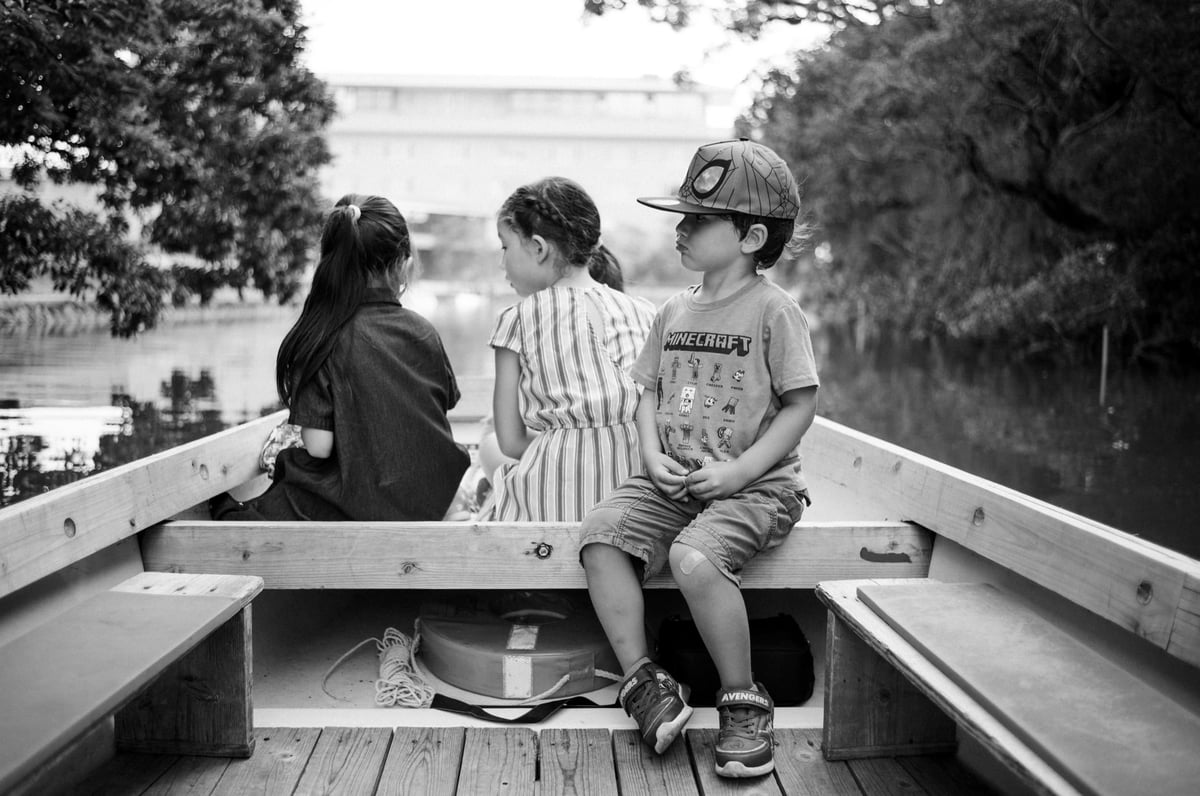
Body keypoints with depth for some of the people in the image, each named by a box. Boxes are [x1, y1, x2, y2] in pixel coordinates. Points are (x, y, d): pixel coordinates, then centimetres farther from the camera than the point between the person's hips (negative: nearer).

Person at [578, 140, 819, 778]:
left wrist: (737, 471, -16)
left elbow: (800, 405, -8)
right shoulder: (674, 312, 13)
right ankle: (643, 680, -12)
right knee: (601, 534, -18)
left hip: (755, 486, -6)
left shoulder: (773, 310, -6)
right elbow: (649, 391, 18)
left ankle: (744, 702, -12)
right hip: (673, 481, 6)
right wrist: (653, 455, -2)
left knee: (694, 559, -32)